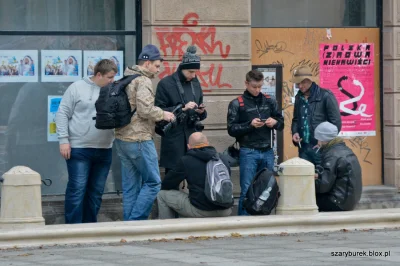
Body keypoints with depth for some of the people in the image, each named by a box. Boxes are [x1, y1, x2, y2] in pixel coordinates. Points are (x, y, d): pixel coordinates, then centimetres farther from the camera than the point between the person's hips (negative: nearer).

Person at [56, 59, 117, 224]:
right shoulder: (78, 88, -2)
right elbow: (62, 114, -3)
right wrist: (64, 140, -9)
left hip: (104, 151, 5)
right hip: (79, 149, -5)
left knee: (96, 191, 8)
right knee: (77, 189, -6)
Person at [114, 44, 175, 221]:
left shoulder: (126, 79, 18)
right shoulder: (143, 81, -12)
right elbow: (145, 109, -22)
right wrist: (163, 114, -5)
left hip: (122, 139, 10)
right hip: (139, 140, -10)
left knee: (130, 186, 10)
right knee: (153, 182, -4)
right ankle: (136, 221, -8)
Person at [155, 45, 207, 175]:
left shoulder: (195, 84, 13)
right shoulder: (166, 84, -5)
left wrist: (201, 112, -4)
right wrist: (182, 108, -18)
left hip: (193, 136, 5)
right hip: (173, 139, -5)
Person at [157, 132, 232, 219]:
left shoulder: (185, 161, -3)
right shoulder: (223, 159, 9)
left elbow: (166, 185, 7)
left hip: (200, 211, -4)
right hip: (225, 212, 5)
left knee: (162, 195, 12)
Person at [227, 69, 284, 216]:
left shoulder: (270, 101, 11)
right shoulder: (237, 104, 2)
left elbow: (281, 124, 17)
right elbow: (231, 129, -2)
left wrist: (275, 122, -6)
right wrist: (250, 125, -16)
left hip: (267, 152, 3)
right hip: (248, 152, -3)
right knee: (247, 190, -5)